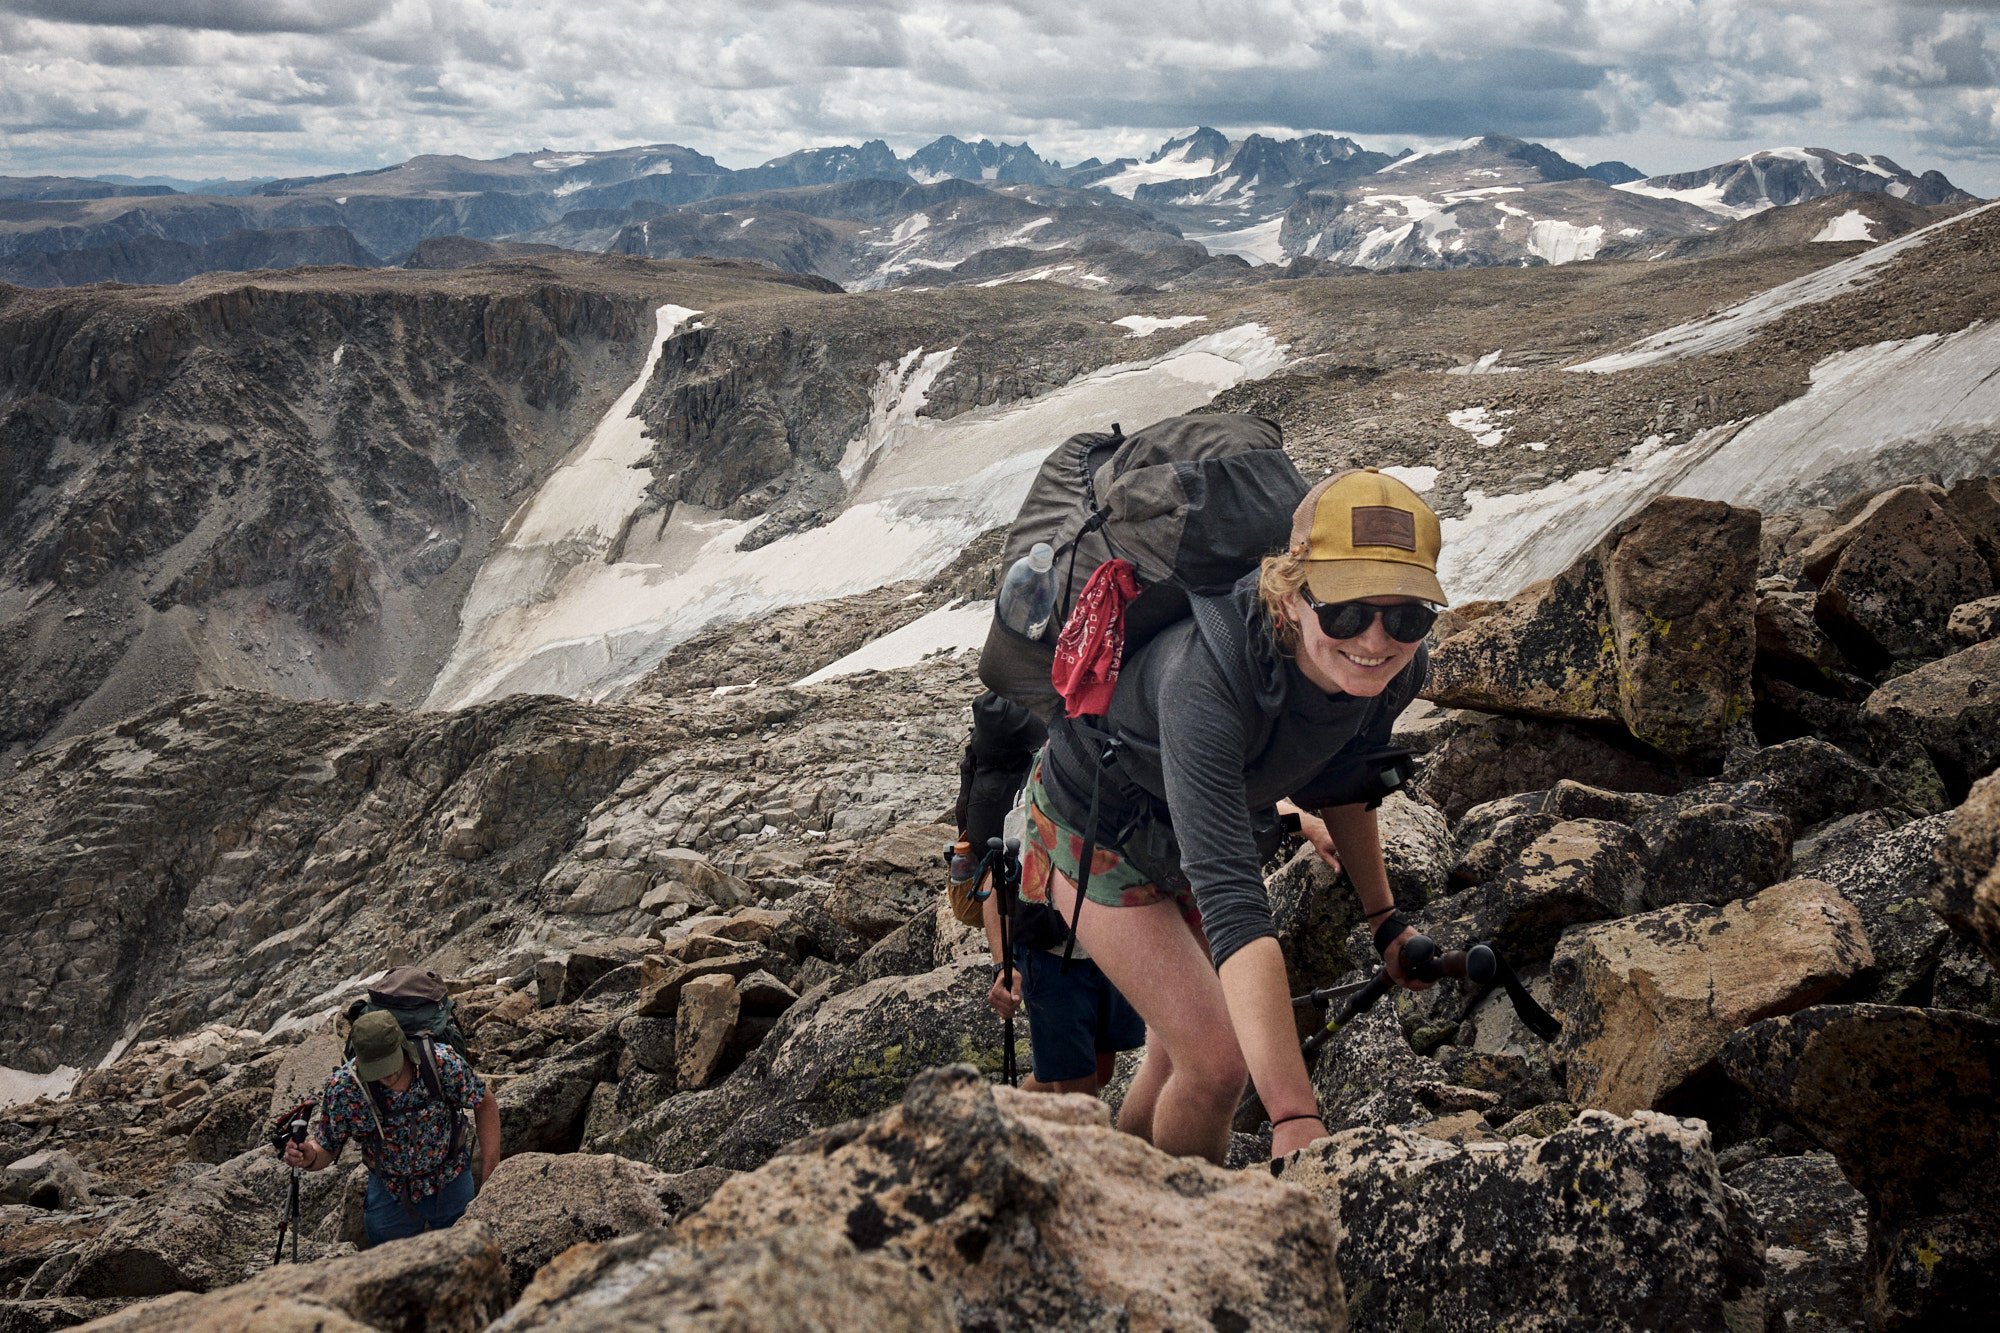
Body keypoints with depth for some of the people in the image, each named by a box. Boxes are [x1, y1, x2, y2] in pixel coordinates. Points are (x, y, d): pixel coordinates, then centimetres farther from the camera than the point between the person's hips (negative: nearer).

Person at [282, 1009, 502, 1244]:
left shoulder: (443, 1063, -27)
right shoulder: (342, 1089, -24)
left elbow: (485, 1106, -12)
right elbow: (326, 1148, -11)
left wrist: (490, 1174, -15)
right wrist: (309, 1157, -35)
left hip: (450, 1182, 0)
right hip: (390, 1190, 0)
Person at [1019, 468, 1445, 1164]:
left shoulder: (1396, 671, -22)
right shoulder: (1208, 676, -44)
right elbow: (1232, 899, -51)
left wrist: (1383, 917, 3)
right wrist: (1294, 1116, -56)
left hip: (1193, 833, 6)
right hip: (1096, 830, -6)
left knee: (1176, 1055, 18)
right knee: (1218, 1059, -14)